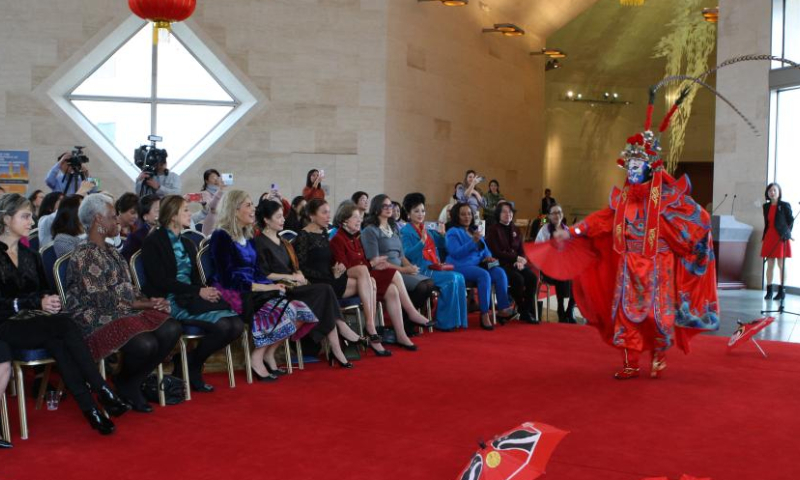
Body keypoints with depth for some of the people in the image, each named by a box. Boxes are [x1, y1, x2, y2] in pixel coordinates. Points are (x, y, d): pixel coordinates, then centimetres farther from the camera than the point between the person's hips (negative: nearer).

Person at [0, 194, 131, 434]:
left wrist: (49, 302, -5)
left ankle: (89, 408, -38)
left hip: (34, 322, 5)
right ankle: (101, 391, -31)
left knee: (56, 341, -31)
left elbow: (45, 292, 19)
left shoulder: (31, 257, 21)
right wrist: (37, 302, -18)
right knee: (64, 325, -32)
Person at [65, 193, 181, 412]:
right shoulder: (84, 255, -11)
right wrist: (144, 304, -11)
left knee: (171, 329, -16)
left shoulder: (111, 251, 17)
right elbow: (102, 300, -17)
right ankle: (123, 383, 1)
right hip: (96, 320, -9)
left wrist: (149, 300, -4)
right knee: (146, 344, -32)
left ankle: (133, 383, -2)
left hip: (122, 313, 9)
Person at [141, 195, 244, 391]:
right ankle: (189, 368, -5)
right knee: (222, 325, -28)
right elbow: (161, 281, -11)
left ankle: (189, 363, 0)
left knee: (236, 325, -17)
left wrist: (206, 291, -7)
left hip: (191, 299, 7)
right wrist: (198, 292, -16)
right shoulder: (153, 242, -1)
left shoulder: (187, 244, 22)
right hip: (170, 302, -7)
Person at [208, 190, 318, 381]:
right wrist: (263, 287, -18)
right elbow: (227, 279, -16)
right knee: (283, 312, -28)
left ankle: (268, 353, 2)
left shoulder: (248, 237, 17)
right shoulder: (221, 236, -8)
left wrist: (272, 284, -6)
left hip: (252, 291, 8)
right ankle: (257, 357, -11)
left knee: (300, 311, -13)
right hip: (232, 294, -8)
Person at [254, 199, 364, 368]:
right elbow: (264, 275, -12)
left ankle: (335, 350, -27)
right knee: (325, 291, -24)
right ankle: (342, 330, -20)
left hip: (293, 286, 7)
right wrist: (291, 277, -12)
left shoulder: (282, 241, 22)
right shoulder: (259, 243, -3)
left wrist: (299, 275, 1)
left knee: (323, 296, -23)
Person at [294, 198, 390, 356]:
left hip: (331, 279, 7)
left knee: (370, 283, -16)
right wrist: (331, 275, -15)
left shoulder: (324, 233, 17)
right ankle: (370, 329, -21)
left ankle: (371, 329, -21)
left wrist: (337, 267, 0)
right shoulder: (304, 236, -7)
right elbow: (301, 268, -12)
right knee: (365, 283, -21)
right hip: (318, 284, -7)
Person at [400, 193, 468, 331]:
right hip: (420, 270, -7)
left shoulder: (427, 230, 20)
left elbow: (441, 246, 19)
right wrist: (422, 241, -25)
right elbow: (407, 255, -16)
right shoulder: (405, 231, -2)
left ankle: (458, 320, -11)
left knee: (459, 277, -15)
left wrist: (442, 234, 2)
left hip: (433, 268, 7)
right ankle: (444, 322, -15)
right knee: (451, 279, -22)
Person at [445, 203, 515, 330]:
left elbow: (485, 249, 27)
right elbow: (456, 253, -14)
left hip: (478, 264, 7)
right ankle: (484, 315, -33)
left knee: (500, 272, -22)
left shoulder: (475, 230, 24)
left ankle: (504, 309, -24)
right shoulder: (452, 232, 1)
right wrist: (473, 241, -23)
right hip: (461, 266, -7)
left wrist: (488, 257, 3)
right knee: (484, 275, -34)